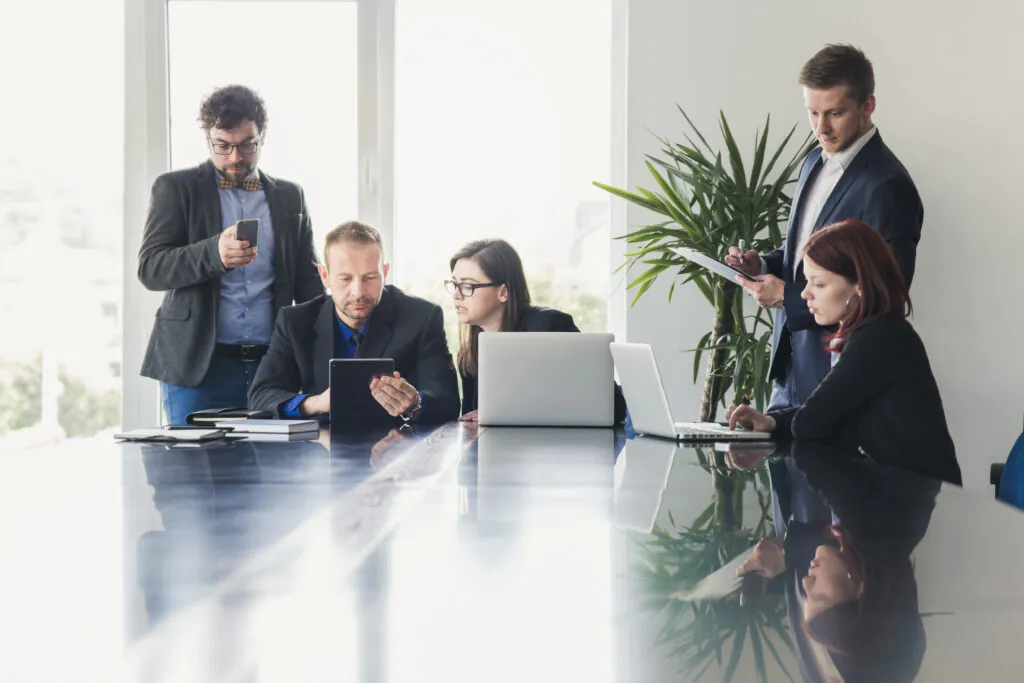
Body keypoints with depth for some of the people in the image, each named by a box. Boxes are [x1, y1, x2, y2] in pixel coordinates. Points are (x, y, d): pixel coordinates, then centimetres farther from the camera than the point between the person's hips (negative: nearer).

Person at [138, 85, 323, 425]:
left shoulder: (289, 197, 15)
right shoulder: (175, 189, 5)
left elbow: (309, 284, 16)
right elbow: (150, 269, -5)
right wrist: (214, 253, -23)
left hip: (271, 367, 3)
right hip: (196, 365, -2)